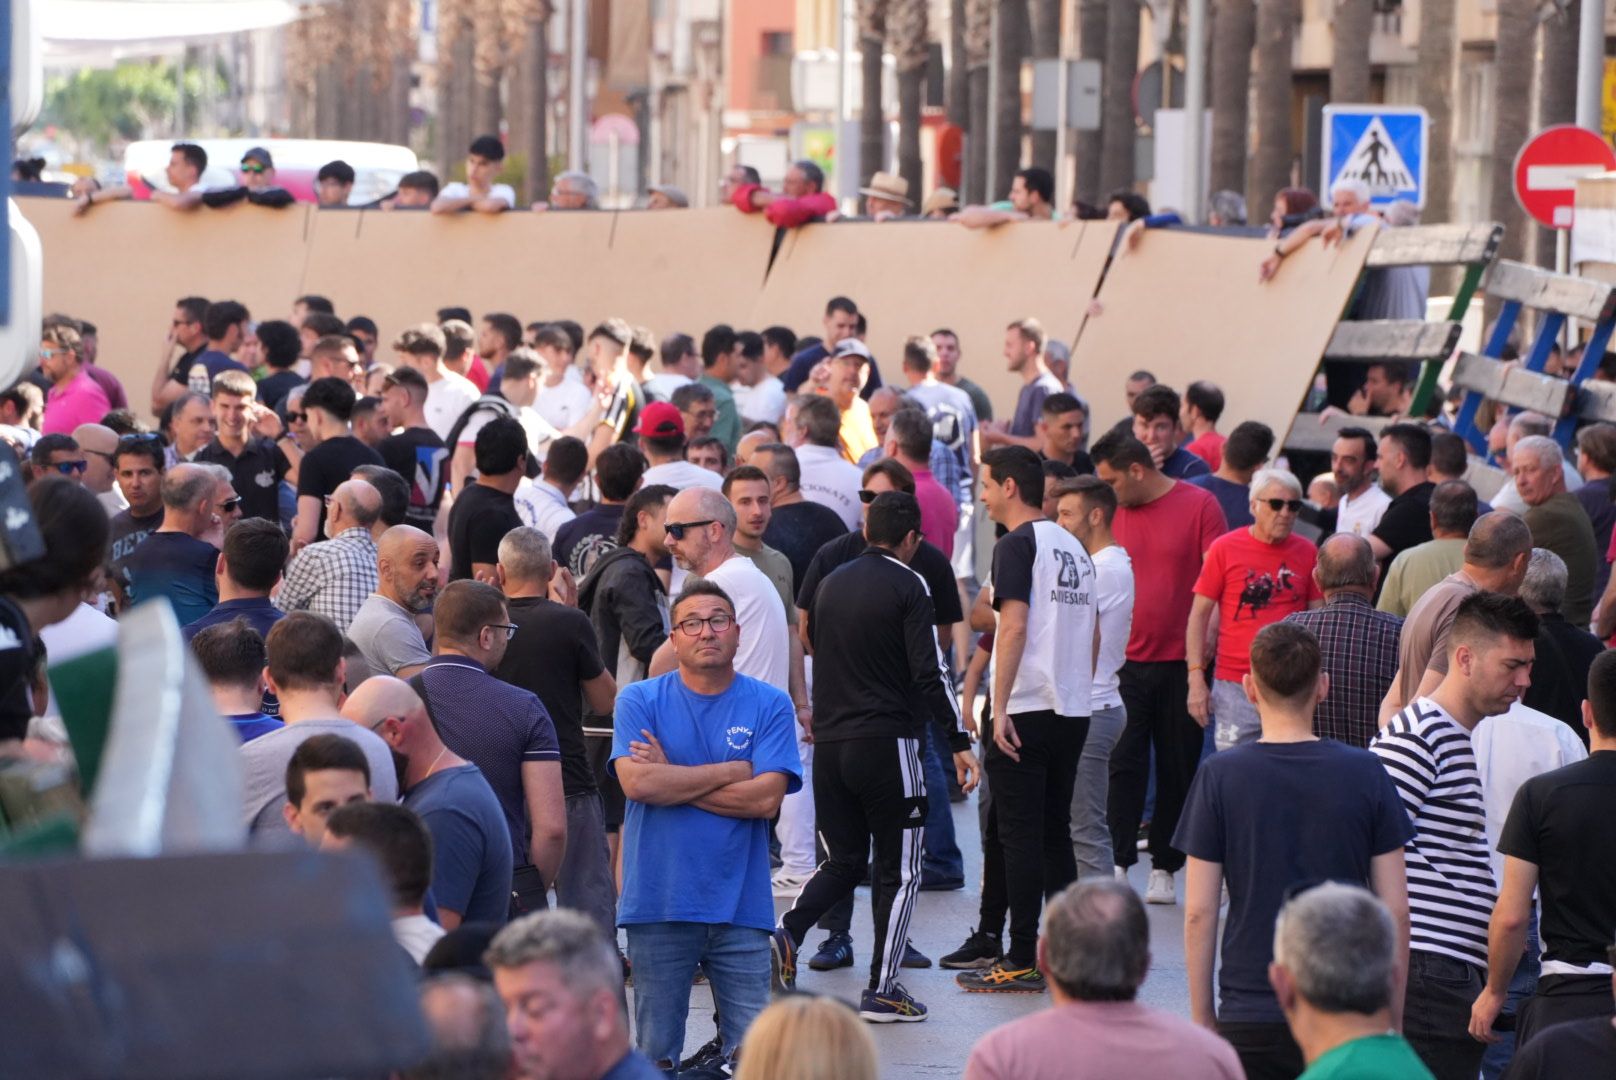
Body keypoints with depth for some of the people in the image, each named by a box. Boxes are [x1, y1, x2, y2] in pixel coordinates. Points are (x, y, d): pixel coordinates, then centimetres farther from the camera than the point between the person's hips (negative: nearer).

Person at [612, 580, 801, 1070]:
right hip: (658, 902, 0)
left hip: (741, 905, 0)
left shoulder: (769, 705, 3)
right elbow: (637, 783, -12)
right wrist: (731, 772, -7)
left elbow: (766, 798, -9)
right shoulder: (640, 700, 3)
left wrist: (672, 779, -8)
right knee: (656, 1053, 7)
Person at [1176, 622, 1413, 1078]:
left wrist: (1201, 1018, 6)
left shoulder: (1220, 775, -4)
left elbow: (1199, 913, -4)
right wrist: (1393, 1021, 11)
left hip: (1250, 1018, -1)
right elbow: (1395, 909, 0)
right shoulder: (1365, 772, -1)